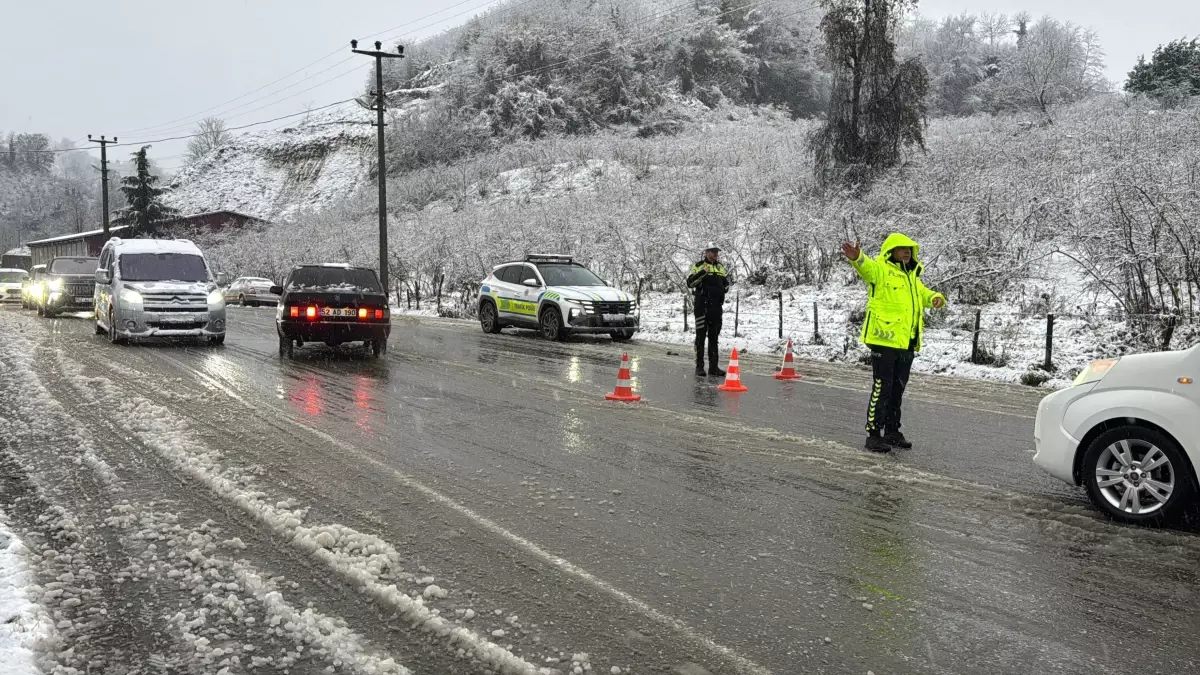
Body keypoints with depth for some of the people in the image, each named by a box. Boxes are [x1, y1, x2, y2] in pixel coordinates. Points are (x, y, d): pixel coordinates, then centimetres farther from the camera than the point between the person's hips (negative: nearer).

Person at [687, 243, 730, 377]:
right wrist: (703, 272, -23)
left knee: (714, 336, 9)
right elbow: (690, 282, -13)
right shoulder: (699, 266, -2)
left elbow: (726, 284, 27)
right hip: (702, 306, -6)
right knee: (701, 336, -3)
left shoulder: (720, 267, 17)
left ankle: (714, 366, 13)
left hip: (716, 306, 6)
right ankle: (699, 366, 1)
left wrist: (725, 286, 5)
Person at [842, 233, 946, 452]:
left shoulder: (912, 277, 23)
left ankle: (892, 431, 26)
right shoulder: (880, 269, -4)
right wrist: (857, 258, -50)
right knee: (882, 388, -7)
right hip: (884, 339, -8)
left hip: (906, 344, 8)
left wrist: (935, 298, 4)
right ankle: (873, 434, -1)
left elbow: (924, 294, 30)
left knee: (897, 389, 15)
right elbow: (866, 267, -25)